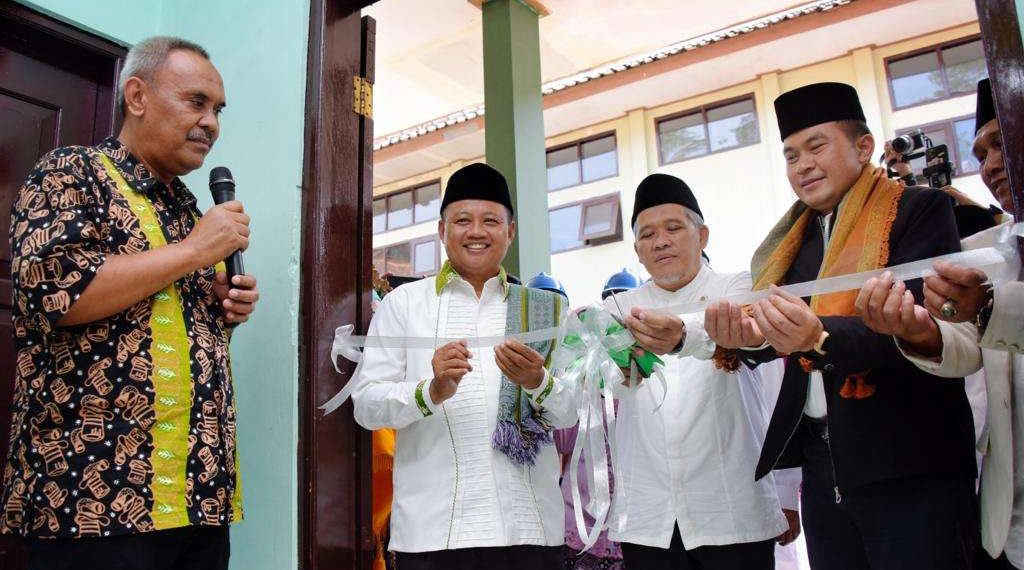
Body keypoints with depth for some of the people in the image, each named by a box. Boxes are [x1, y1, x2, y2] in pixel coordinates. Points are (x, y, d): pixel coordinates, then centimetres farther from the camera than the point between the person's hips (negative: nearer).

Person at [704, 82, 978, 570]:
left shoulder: (920, 210, -4)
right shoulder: (792, 238, 13)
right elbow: (778, 339, 3)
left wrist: (820, 338, -34)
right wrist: (748, 334, -20)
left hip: (908, 468, -5)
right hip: (822, 464, 6)